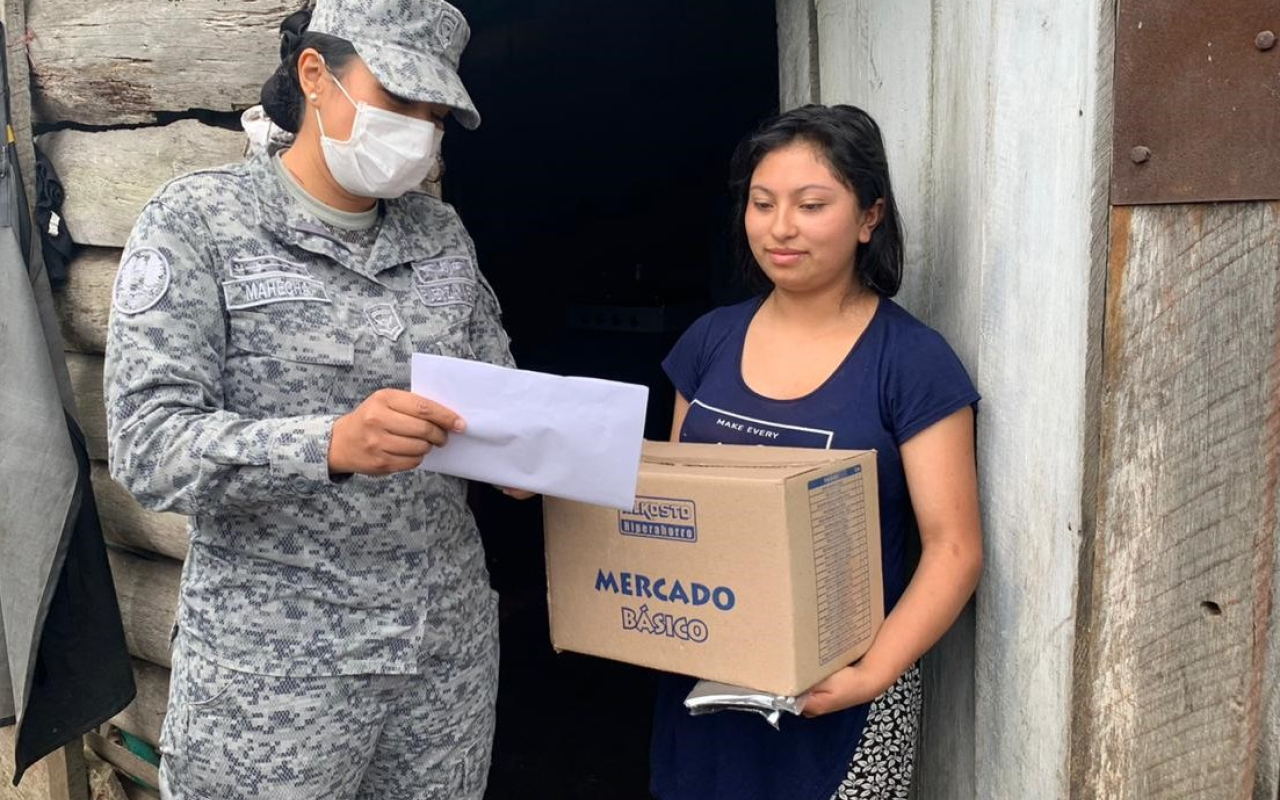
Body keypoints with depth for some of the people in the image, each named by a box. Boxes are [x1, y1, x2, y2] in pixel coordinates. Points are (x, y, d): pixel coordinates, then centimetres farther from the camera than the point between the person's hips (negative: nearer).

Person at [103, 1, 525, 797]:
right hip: (275, 659, -4)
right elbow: (148, 446, -16)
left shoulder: (444, 233, 7)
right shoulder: (197, 219, -7)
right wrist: (329, 445, -32)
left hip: (450, 638, 5)